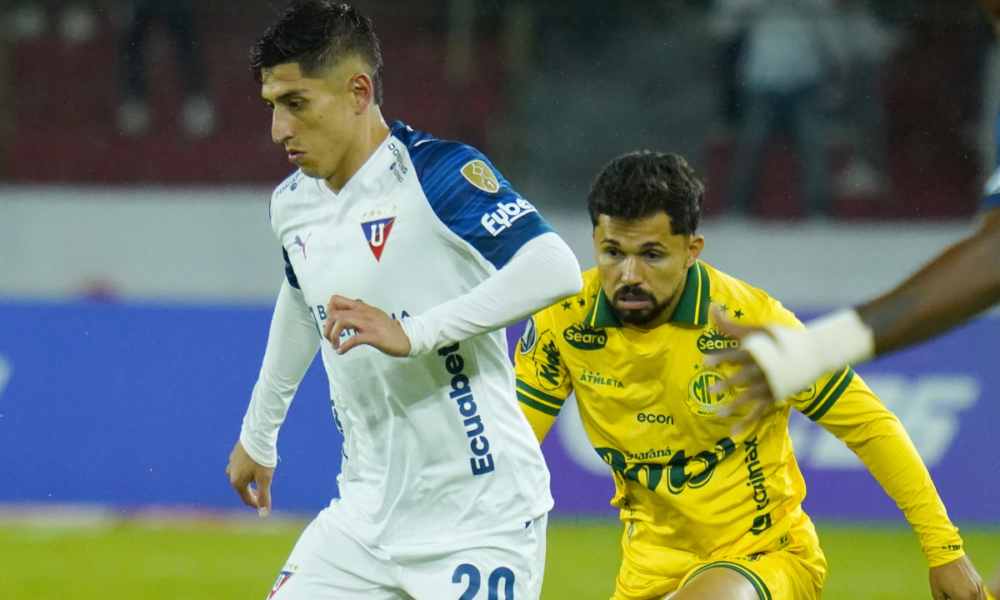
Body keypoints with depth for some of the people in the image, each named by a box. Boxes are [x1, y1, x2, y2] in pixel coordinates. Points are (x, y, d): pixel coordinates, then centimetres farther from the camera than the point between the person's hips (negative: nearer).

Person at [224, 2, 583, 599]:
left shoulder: (438, 174, -16)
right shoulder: (293, 205, 8)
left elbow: (555, 269, -30)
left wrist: (412, 333, -35)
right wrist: (259, 434, 41)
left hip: (482, 521, -7)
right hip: (365, 518, 7)